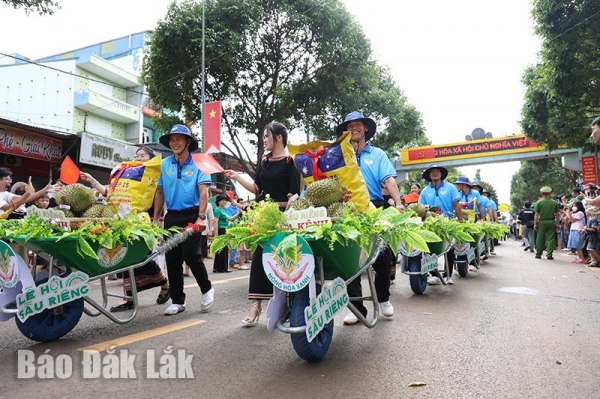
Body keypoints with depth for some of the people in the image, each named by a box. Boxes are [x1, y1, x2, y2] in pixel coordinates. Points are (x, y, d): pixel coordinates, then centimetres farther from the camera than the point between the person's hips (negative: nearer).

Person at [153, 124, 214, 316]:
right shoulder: (165, 164, 9)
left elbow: (203, 192, -13)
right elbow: (160, 192, 14)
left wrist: (201, 217, -23)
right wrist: (156, 218, 10)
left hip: (191, 215, -5)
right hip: (171, 216, 5)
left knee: (191, 254, -12)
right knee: (172, 259, 6)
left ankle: (207, 289, 14)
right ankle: (177, 301, 19)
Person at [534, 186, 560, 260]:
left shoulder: (539, 202, -3)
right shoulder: (554, 203, 2)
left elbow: (536, 214, -4)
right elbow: (557, 214, 4)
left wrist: (535, 224, 1)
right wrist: (558, 224, 11)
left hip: (542, 222, -1)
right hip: (551, 222, 1)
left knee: (540, 239, 6)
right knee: (551, 239, 4)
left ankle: (538, 254, 13)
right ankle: (549, 255, 2)